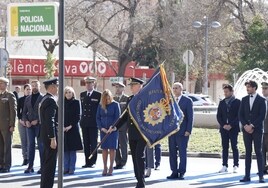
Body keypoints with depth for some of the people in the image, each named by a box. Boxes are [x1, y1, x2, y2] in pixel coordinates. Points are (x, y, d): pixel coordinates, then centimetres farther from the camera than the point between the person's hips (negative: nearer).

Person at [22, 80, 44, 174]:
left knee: (41, 145, -2)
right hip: (30, 125, 4)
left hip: (39, 124, -4)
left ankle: (42, 166, 2)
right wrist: (26, 121, -3)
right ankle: (30, 166, 7)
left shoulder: (43, 98, -3)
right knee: (31, 145, 5)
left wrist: (37, 120, -15)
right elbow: (24, 112, 14)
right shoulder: (27, 99, 12)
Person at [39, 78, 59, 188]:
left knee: (46, 162, 16)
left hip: (45, 135, 10)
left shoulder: (44, 99, 15)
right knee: (50, 163, -7)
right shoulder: (51, 101, -17)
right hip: (50, 135, -10)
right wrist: (53, 139, -23)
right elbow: (50, 121, -22)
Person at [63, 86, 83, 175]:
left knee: (72, 150, -1)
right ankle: (66, 168, 7)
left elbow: (77, 116, -4)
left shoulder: (76, 102, 0)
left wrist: (70, 126, -12)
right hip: (63, 129, 3)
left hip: (73, 128, -3)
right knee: (65, 150, 3)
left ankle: (71, 169, 2)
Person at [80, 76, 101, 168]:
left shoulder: (98, 95, -3)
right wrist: (82, 118, 11)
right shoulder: (82, 94, 13)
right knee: (86, 143, 6)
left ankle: (93, 162, 1)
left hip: (93, 123, -5)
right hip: (84, 122, 5)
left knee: (93, 143, -2)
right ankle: (87, 162, 9)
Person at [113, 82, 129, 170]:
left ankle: (123, 163, 7)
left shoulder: (127, 99, -2)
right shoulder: (113, 99, 14)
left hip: (123, 126, -5)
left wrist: (128, 126, -8)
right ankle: (118, 163, 13)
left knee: (123, 145, 0)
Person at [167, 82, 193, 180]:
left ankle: (181, 172, -1)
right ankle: (174, 172, 9)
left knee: (182, 152, -4)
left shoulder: (187, 101, -1)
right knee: (172, 152, 4)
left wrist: (188, 130, -12)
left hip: (182, 131, -5)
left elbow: (190, 117, -5)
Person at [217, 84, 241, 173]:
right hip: (224, 128, 4)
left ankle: (235, 166, -2)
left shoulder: (237, 102, 0)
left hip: (233, 128, -4)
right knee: (225, 147, 4)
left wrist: (231, 125, -13)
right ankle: (224, 166, 7)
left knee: (234, 147, -4)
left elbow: (239, 116, -5)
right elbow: (218, 116, 11)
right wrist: (223, 125, -5)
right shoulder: (222, 103, 13)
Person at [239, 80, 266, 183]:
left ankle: (261, 176, -3)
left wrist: (252, 125, -13)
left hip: (257, 129, -4)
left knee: (258, 152, -4)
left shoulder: (261, 100, -2)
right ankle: (247, 175, 4)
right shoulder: (244, 99, 10)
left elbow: (262, 116, -8)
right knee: (248, 152, 4)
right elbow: (241, 114, 8)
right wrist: (245, 125, -7)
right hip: (246, 129, 4)